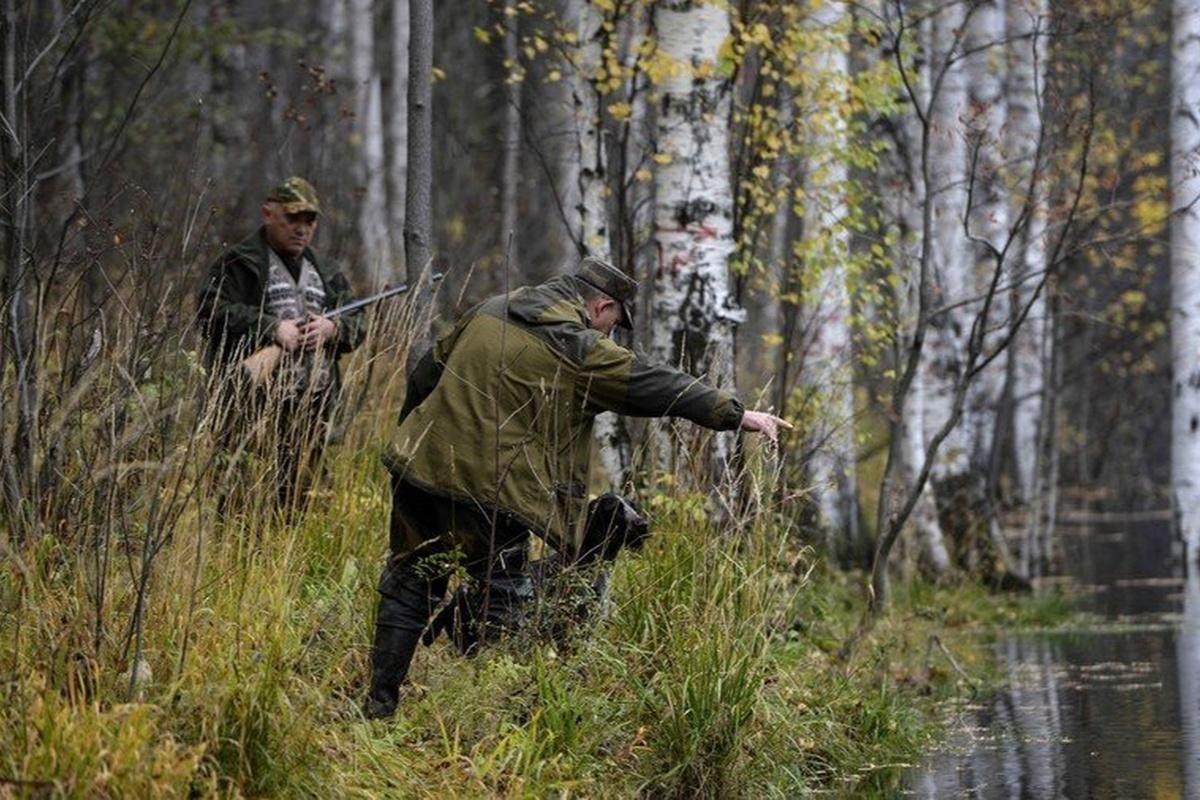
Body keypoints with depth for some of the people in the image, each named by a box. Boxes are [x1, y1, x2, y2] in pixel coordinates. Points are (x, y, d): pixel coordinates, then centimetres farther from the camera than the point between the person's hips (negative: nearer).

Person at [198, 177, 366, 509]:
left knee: (295, 492, 8)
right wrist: (272, 329, -19)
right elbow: (213, 313, -12)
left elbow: (358, 324, 18)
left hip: (314, 407, 6)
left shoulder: (325, 273, 22)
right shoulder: (238, 264, 1)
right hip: (256, 403, -6)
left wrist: (333, 328, -6)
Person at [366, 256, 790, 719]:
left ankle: (379, 705, 16)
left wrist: (411, 436, 33)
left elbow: (425, 375, 20)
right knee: (505, 600, 7)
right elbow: (655, 387, -4)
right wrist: (737, 414, 3)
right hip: (486, 490, -6)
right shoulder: (580, 350, -7)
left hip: (419, 468, 6)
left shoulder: (489, 312, 13)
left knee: (409, 590, 14)